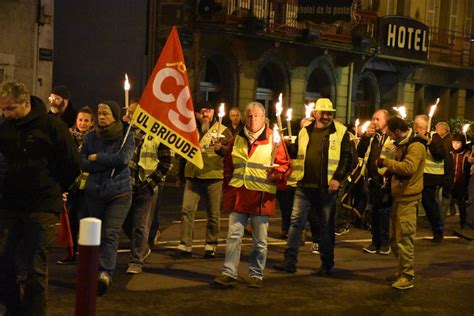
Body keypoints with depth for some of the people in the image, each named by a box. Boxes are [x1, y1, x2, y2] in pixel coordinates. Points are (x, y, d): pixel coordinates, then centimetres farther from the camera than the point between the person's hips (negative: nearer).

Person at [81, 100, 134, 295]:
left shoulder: (126, 137, -2)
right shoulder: (91, 138, 5)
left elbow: (124, 158, -18)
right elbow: (83, 163, -3)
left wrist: (97, 158, -9)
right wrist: (109, 162, -13)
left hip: (119, 192, -4)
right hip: (94, 192, 4)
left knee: (110, 234, -15)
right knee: (97, 233, 10)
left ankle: (106, 273, -25)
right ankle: (105, 272, 23)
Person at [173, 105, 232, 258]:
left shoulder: (222, 130, 3)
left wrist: (221, 148, -24)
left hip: (213, 177, -3)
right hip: (193, 176, 3)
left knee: (213, 213, 4)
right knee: (187, 210, -4)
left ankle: (211, 245, 15)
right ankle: (185, 246, -1)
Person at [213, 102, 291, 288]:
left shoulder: (273, 140, -1)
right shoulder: (237, 139, 12)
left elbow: (285, 165, -1)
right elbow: (228, 166, 19)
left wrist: (277, 173, -21)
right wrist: (228, 189, 14)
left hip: (262, 197, -3)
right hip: (238, 195, 3)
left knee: (260, 240, 6)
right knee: (234, 235, 0)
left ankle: (256, 274, 17)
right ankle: (229, 273, 3)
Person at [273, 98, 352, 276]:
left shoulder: (340, 132, -3)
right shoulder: (305, 130, 8)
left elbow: (347, 157, -4)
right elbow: (296, 152, 16)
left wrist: (338, 178, -14)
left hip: (326, 188, -3)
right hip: (304, 186, 3)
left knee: (327, 226, 9)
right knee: (296, 222, 0)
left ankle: (327, 264, 20)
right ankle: (290, 261, 4)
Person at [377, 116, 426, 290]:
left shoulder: (415, 146, -16)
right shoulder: (403, 145, 16)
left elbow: (408, 167, -29)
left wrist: (386, 162, -21)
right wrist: (388, 168, 6)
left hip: (408, 198, -10)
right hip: (399, 196, 10)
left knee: (404, 239, -6)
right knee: (394, 238, 16)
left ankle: (407, 276, 1)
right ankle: (401, 271, 27)